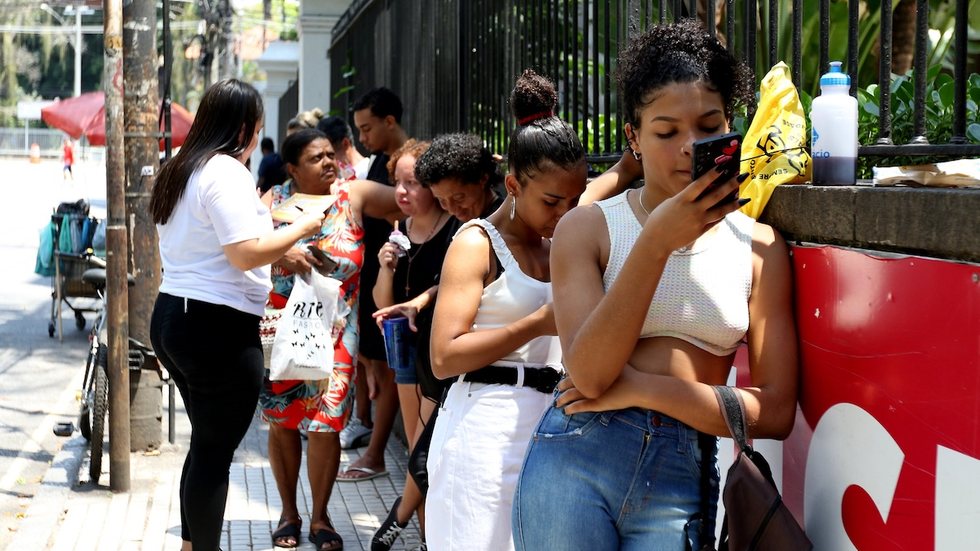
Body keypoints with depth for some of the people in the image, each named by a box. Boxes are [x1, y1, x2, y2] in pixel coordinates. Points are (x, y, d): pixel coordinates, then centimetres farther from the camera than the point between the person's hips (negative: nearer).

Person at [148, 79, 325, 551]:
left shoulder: (178, 171, 14)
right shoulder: (226, 172, -15)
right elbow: (247, 253, -22)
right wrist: (301, 228, -10)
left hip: (171, 316, 10)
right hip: (218, 327, -10)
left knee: (206, 442, 20)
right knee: (215, 449, 0)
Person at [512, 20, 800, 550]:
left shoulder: (758, 248, 5)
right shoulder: (588, 227, 2)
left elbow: (774, 412, -1)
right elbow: (588, 372, -12)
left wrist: (643, 387, -11)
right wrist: (657, 242, -19)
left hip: (683, 481, 1)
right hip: (574, 462, -1)